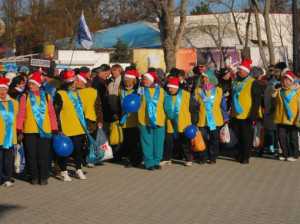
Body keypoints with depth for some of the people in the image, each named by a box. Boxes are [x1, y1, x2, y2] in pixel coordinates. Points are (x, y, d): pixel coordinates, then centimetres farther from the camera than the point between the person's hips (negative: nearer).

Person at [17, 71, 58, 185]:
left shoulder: (46, 96, 5)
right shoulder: (25, 97, 2)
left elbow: (52, 113, 6)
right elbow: (21, 114, 0)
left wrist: (54, 129, 2)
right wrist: (19, 130, -5)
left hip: (44, 131, 0)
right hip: (29, 131, 0)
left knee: (44, 155, 2)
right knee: (31, 155, 4)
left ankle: (43, 177, 13)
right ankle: (34, 177, 16)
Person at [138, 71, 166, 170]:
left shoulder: (160, 90, 6)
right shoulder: (142, 90, 4)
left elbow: (163, 104, 11)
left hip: (159, 120, 1)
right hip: (145, 120, -1)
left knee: (158, 142, 4)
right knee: (147, 142, 0)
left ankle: (156, 161, 14)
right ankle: (149, 162, 6)